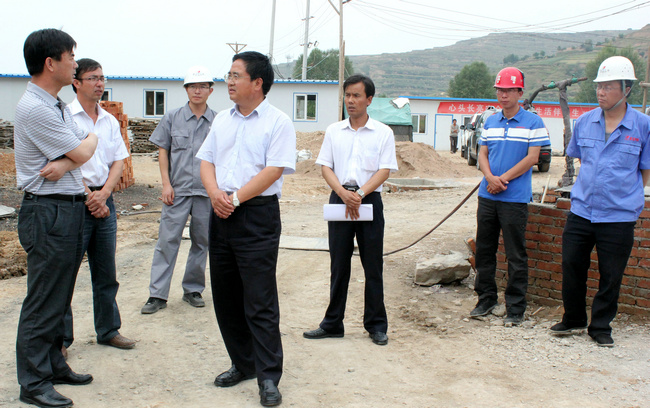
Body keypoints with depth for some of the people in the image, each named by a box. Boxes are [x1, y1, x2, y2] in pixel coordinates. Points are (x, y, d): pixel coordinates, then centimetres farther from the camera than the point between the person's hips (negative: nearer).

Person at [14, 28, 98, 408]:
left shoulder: (58, 105, 14)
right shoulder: (35, 108, -17)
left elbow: (80, 152, 9)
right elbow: (83, 153, -15)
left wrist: (65, 163, -12)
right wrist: (91, 138, 7)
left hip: (71, 209, 10)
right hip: (49, 213, -10)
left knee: (59, 298, 18)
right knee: (43, 302, -1)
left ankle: (54, 365, 31)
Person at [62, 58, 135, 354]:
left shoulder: (110, 121, 12)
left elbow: (118, 161, 10)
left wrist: (103, 194, -5)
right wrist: (88, 198, -12)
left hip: (104, 201, 6)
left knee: (106, 273, 12)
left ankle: (108, 330, 24)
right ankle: (60, 338, 9)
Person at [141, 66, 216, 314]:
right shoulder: (172, 118, 5)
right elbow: (163, 151, 7)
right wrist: (166, 183, -2)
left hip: (207, 192, 1)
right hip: (177, 190, -1)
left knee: (201, 242, 9)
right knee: (167, 241, -3)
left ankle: (193, 289, 23)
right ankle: (157, 294, 3)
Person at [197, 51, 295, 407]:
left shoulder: (278, 122, -5)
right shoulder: (222, 120, 15)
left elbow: (273, 171, -13)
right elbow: (206, 161, 13)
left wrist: (235, 198, -15)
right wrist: (215, 193, -6)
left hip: (257, 215, -7)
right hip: (221, 215, 7)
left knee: (260, 302, -6)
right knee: (225, 297, 12)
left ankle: (268, 378, 2)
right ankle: (243, 364, 26)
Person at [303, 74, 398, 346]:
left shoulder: (383, 132, 3)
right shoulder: (334, 131, 9)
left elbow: (384, 170, -4)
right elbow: (325, 167, 4)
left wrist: (360, 193, -17)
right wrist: (344, 193, -13)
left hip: (370, 200, -2)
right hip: (339, 199, 2)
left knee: (373, 265, 2)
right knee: (339, 265, 7)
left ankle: (376, 325, 14)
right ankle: (332, 324, 17)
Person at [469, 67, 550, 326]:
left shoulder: (532, 122, -2)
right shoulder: (490, 122, 13)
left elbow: (532, 157, -7)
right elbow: (482, 154, 11)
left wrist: (503, 179, -12)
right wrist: (490, 178, -9)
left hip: (515, 198, -5)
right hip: (487, 196, 5)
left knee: (516, 256, -1)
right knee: (484, 250, 10)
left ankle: (515, 309, 8)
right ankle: (486, 299, 24)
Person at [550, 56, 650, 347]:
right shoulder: (584, 122, 4)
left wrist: (626, 197, 3)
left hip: (619, 216, -3)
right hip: (581, 211, 3)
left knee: (610, 277, 6)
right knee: (571, 267, 8)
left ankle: (601, 328, 23)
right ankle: (573, 319, 28)